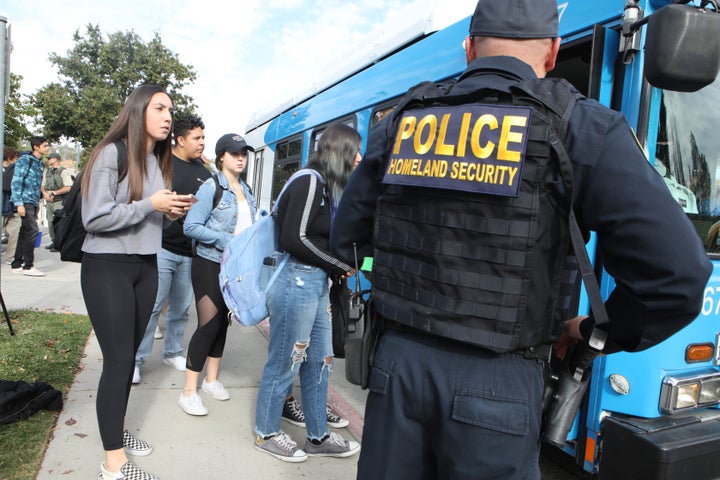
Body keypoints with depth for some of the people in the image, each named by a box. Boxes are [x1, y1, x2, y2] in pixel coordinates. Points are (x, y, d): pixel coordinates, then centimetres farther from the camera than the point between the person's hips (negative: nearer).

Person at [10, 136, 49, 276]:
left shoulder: (39, 162, 17)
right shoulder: (24, 160, -7)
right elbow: (16, 182, -13)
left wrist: (37, 206, 20)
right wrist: (19, 204, -18)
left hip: (33, 202, 8)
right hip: (25, 201, -8)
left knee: (25, 232, 11)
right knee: (32, 230, -12)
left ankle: (16, 264, 18)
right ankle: (28, 266, -8)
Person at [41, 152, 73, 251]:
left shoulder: (63, 171, -5)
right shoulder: (47, 171, 17)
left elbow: (68, 188, -12)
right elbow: (43, 186, 20)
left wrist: (54, 193, -12)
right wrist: (44, 193, -1)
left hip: (59, 202, -7)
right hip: (48, 201, 7)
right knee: (50, 222, 10)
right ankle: (53, 241, 20)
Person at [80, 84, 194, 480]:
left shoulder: (157, 159, 11)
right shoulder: (112, 153, -12)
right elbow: (95, 218, -19)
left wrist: (171, 213, 1)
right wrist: (151, 204, -19)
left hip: (145, 266, 8)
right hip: (107, 267, -7)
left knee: (129, 353, 15)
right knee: (118, 359, -5)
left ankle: (117, 428, 32)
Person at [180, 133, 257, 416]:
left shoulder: (246, 190, 11)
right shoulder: (211, 187, -10)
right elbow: (191, 227, -17)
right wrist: (226, 240, -20)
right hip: (210, 265, -6)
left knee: (223, 322, 13)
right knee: (209, 324, -8)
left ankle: (211, 380, 28)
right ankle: (189, 392, 3)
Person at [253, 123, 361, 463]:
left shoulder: (326, 186, 14)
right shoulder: (310, 181, -13)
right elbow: (294, 238, -19)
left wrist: (337, 268, -2)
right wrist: (340, 265, -11)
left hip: (315, 282, 9)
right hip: (296, 280, -9)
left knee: (320, 361, 15)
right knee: (284, 362, 6)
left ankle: (318, 437, 29)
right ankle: (267, 434, 26)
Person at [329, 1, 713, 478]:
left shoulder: (400, 124, 4)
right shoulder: (584, 129, -7)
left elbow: (347, 239, 11)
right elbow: (678, 275, -10)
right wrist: (596, 333, 7)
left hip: (398, 358, 4)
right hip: (495, 382, -3)